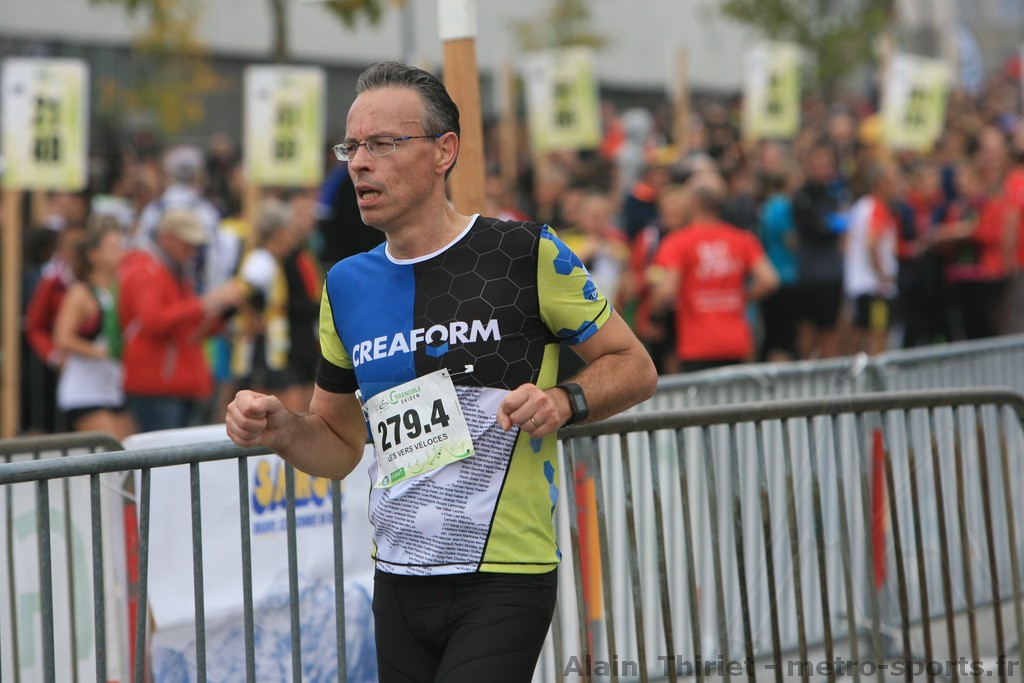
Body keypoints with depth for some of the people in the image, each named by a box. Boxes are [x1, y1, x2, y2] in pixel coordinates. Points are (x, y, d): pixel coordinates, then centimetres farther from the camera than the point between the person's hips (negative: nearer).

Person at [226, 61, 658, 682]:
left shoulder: (526, 254, -5)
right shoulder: (347, 286, 10)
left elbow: (635, 368, 2)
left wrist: (564, 402, -17)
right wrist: (281, 427, -3)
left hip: (504, 582, -5)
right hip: (398, 583, 5)